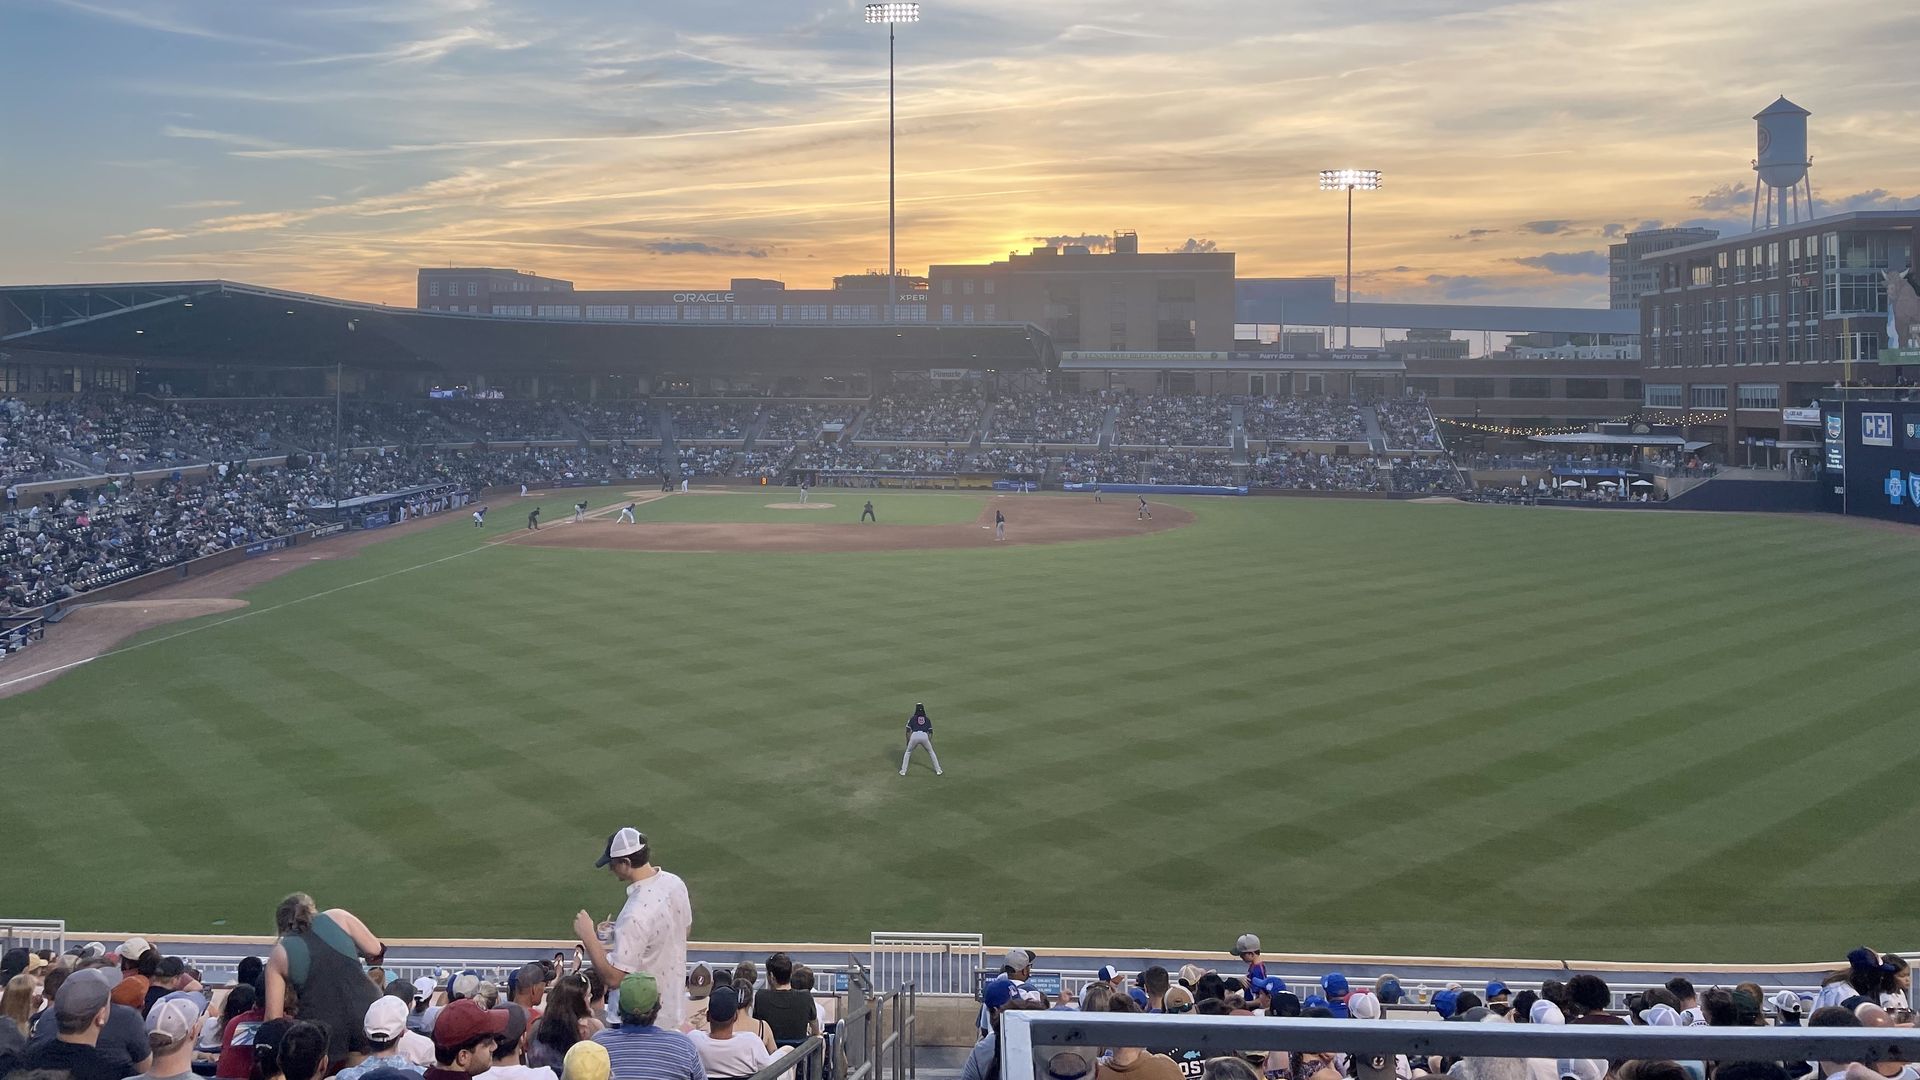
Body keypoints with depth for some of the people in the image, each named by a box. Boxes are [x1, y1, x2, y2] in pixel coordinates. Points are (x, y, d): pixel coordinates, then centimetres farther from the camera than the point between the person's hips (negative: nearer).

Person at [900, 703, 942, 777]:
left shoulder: (912, 718, 20)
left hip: (914, 736, -1)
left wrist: (908, 741, 20)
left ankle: (903, 771, 16)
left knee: (908, 752, 20)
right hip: (925, 736, 1)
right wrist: (929, 742, 25)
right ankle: (938, 770, 20)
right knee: (931, 752, 22)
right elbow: (930, 732, 17)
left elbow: (908, 731, 11)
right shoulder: (927, 719, 24)